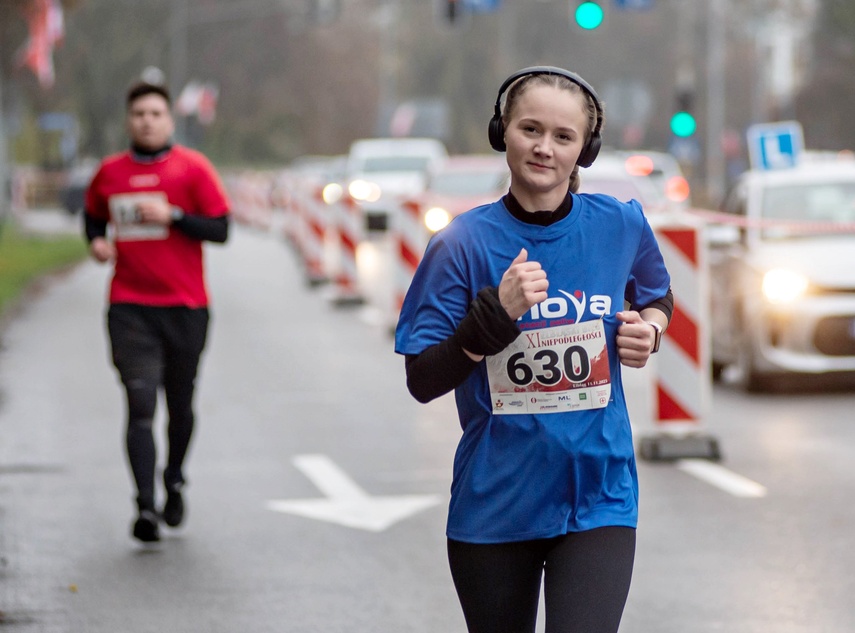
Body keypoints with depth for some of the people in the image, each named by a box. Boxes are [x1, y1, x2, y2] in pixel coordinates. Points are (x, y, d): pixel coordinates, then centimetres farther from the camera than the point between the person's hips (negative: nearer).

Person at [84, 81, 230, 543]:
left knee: (180, 404, 12)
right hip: (129, 309, 0)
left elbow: (220, 229, -4)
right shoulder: (109, 173, 7)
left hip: (185, 306, 0)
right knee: (140, 404, -12)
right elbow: (94, 216, 25)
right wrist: (97, 242, 4)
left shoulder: (193, 168, -1)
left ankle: (174, 482, 37)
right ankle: (145, 507, -18)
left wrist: (172, 216, -17)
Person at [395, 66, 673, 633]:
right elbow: (423, 382, -10)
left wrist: (647, 330, -2)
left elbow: (658, 299, 20)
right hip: (493, 506, 0)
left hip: (597, 499, 0)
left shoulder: (621, 225, -2)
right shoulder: (464, 242, -8)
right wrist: (496, 313, -24)